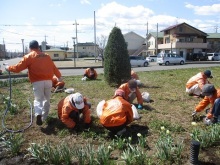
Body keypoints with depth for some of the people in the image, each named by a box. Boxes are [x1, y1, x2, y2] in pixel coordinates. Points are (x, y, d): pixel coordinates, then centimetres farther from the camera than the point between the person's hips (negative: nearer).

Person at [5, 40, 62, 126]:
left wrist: (8, 68, 19)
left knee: (38, 99, 3)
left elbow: (18, 68, 0)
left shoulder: (28, 57, 1)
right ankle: (44, 117, 25)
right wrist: (59, 76, 37)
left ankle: (38, 114, -22)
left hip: (37, 82, -3)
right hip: (48, 81, 4)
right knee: (47, 99, 17)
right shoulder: (46, 56, 14)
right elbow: (54, 68, 22)